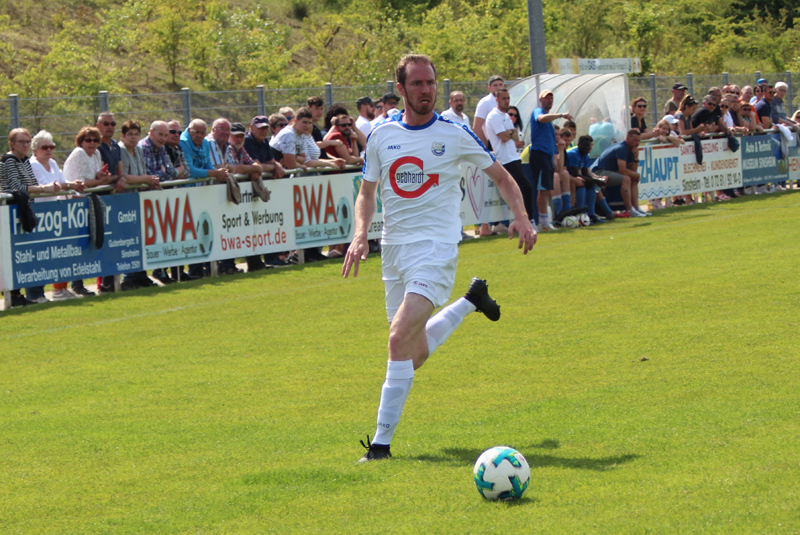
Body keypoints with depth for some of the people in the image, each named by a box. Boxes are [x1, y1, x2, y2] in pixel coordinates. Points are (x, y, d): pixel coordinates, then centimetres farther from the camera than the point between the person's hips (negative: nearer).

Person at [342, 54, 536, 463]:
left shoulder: (454, 134, -3)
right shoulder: (381, 136, 6)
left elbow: (500, 175, 7)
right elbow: (367, 193, 15)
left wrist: (521, 217, -7)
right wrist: (360, 235, -3)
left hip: (436, 247, -5)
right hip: (394, 247, 5)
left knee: (401, 338, -22)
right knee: (414, 355, 11)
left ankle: (382, 441, -16)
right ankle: (470, 302, 41)